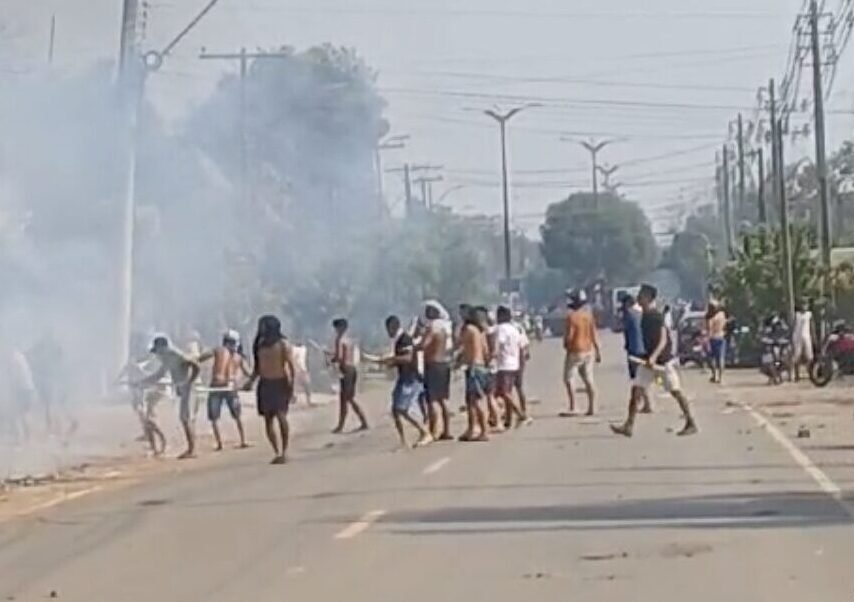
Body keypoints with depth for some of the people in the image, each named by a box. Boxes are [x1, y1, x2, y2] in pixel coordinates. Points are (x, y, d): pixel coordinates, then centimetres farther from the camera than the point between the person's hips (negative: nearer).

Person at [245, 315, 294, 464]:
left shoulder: (283, 344, -5)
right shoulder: (260, 344, 12)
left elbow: (291, 365, -9)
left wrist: (291, 384, -18)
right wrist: (251, 382, 7)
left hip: (280, 383, -6)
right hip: (265, 384, 6)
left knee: (281, 416, -15)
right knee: (268, 419, 3)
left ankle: (284, 451, -7)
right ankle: (277, 453, 9)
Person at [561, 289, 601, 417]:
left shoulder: (571, 316, -16)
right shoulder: (589, 315, 2)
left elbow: (569, 335, -17)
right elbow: (594, 335, 5)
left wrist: (565, 344, 5)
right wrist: (598, 351, 12)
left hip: (575, 351, -6)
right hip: (588, 350, 6)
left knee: (569, 380, 0)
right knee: (589, 380, 11)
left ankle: (572, 409, -6)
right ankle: (591, 407, 11)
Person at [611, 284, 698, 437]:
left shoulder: (656, 316, -17)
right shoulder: (645, 316, 9)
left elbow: (663, 340, -23)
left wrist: (654, 356, -35)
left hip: (664, 360, -8)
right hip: (649, 360, 8)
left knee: (676, 391, 0)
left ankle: (691, 424, 11)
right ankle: (629, 426, -2)